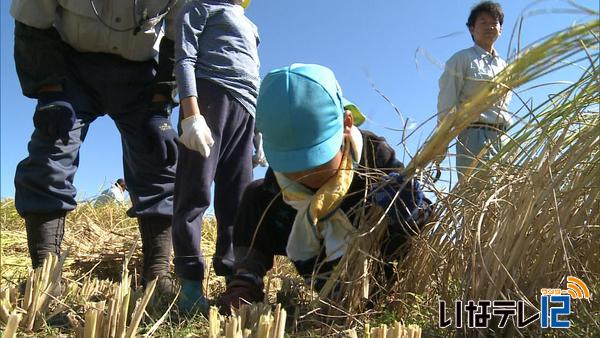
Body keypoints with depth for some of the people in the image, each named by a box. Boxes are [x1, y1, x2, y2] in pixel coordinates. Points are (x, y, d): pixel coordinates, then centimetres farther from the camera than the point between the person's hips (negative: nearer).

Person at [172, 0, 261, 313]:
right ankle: (191, 282, -10)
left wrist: (259, 130, 19)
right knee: (196, 191, -11)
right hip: (211, 95, -6)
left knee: (237, 200, 0)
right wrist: (191, 115, -17)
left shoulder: (249, 25, 33)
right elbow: (185, 60, -1)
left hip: (244, 108, 7)